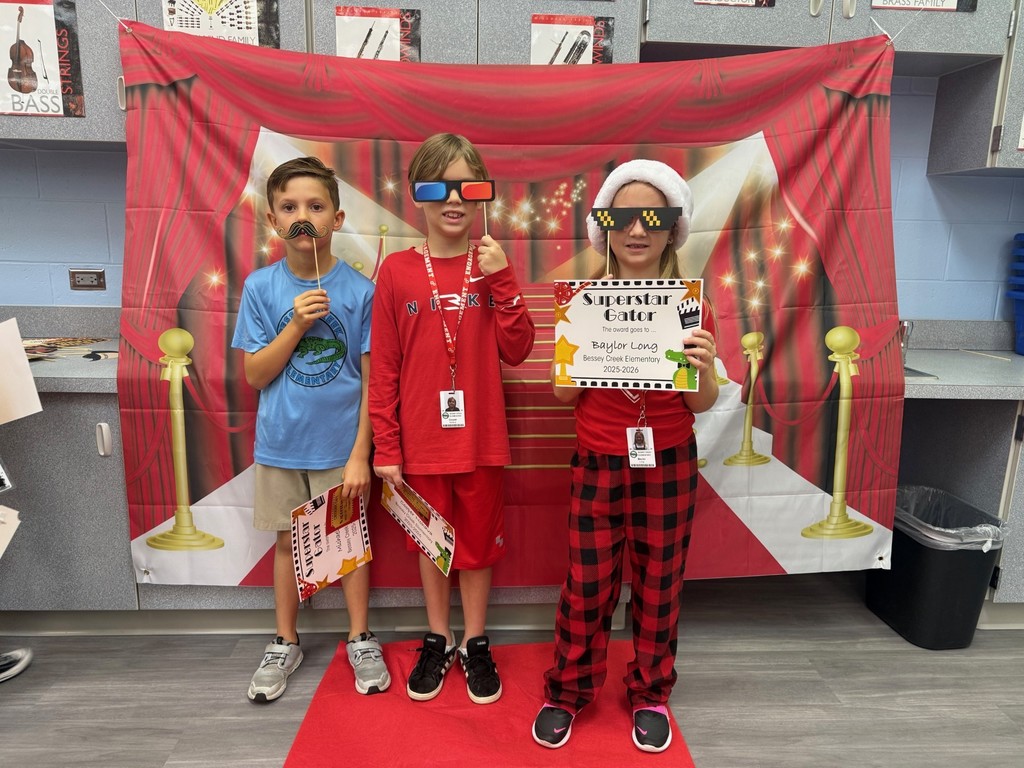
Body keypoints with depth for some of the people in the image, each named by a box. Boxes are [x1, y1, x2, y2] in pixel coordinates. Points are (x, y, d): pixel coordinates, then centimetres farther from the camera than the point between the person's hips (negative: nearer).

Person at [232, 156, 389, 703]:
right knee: (287, 541, 17)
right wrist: (296, 324, -19)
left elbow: (373, 379, -7)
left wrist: (361, 453, -10)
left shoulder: (359, 290, -10)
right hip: (281, 444, 2)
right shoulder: (261, 287, -5)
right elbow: (255, 375, -5)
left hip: (341, 445, -2)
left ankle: (360, 640, 32)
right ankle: (285, 644, 36)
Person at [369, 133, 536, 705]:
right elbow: (384, 368, -3)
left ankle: (475, 643, 35)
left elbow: (517, 351, -7)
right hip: (421, 441, 0)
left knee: (479, 542, 14)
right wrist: (386, 447, -4)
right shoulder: (397, 270, -4)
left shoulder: (492, 267, 0)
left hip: (481, 440, 1)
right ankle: (438, 640, 38)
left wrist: (503, 280, -17)